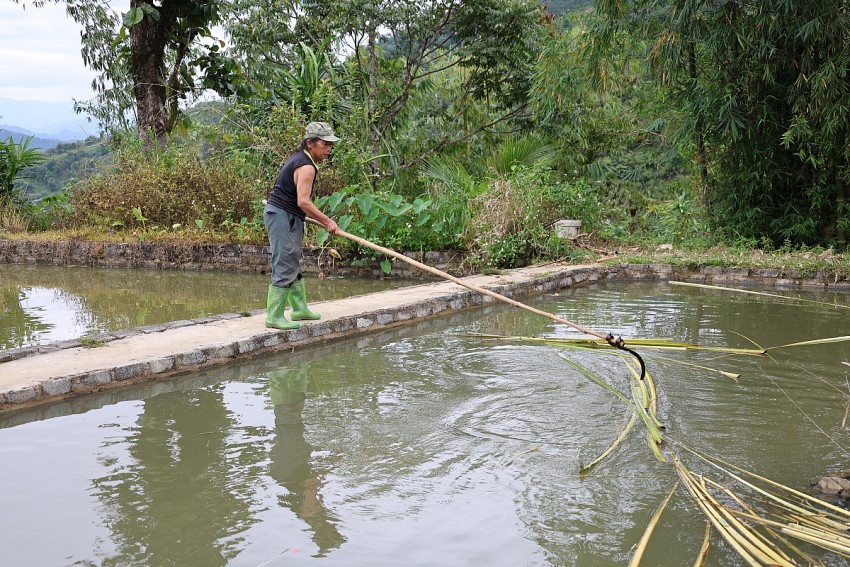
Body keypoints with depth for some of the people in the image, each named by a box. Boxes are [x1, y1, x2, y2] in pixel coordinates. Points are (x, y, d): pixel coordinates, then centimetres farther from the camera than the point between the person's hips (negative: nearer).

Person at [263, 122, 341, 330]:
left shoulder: (300, 159, 15)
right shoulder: (306, 166, -18)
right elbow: (303, 202, -26)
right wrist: (327, 221, -22)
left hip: (288, 217, 11)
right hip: (282, 216, -11)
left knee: (293, 265, 17)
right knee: (284, 266, -12)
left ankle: (299, 308, 27)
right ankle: (274, 316, -11)